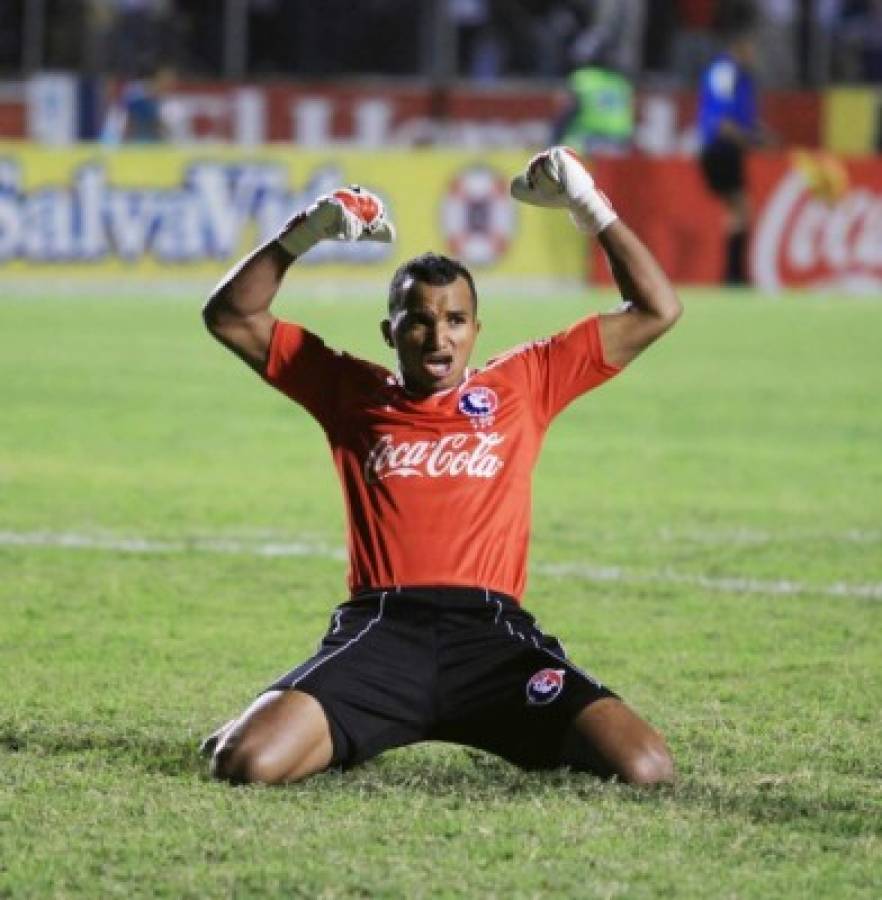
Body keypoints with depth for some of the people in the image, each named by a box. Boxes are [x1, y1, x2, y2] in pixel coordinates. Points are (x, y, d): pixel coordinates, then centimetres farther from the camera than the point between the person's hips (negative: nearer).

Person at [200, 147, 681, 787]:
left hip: (491, 634, 0)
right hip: (379, 633, 0)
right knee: (245, 762, -26)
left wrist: (592, 209, 14)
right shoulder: (353, 394, 20)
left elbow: (656, 311, 22)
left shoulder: (523, 386, 20)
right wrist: (302, 235, 9)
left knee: (644, 767, -23)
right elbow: (232, 318, 21)